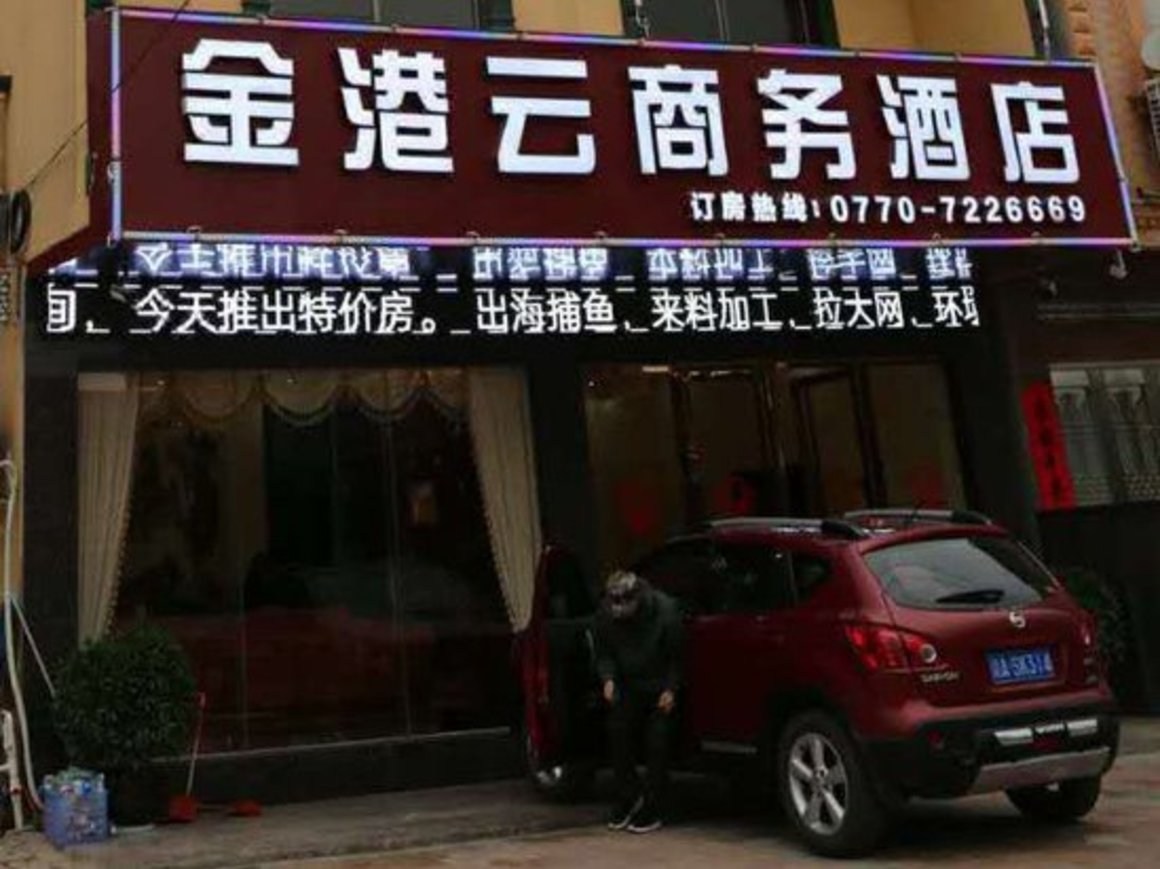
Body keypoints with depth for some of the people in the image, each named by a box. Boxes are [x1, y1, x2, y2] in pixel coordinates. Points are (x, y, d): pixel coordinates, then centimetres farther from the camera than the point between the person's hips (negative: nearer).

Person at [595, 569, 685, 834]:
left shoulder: (665, 611, -23)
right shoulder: (606, 615, -13)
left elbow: (677, 656, -11)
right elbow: (604, 653, 1)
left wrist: (671, 689, -17)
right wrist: (608, 678, -15)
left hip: (660, 686, -4)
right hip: (628, 686, 4)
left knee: (657, 743, -7)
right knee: (618, 735, 0)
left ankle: (652, 811, 1)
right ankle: (628, 798, 17)